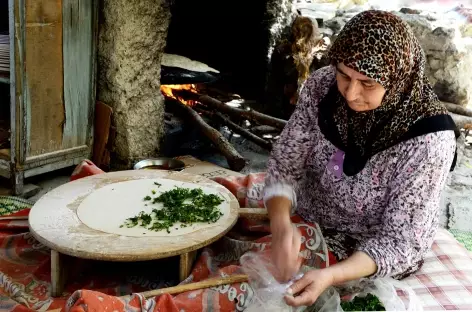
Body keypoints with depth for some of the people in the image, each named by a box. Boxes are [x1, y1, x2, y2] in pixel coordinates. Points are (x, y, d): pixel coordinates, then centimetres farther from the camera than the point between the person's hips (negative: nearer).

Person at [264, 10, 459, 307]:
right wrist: (281, 223, -30)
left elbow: (401, 241, -23)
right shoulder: (322, 87, -16)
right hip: (304, 228, 5)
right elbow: (285, 163, -10)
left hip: (370, 264, -5)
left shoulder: (430, 139, -27)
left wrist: (330, 276, -39)